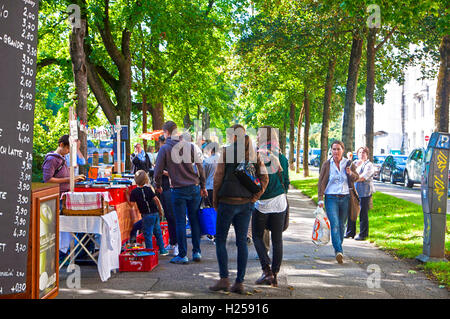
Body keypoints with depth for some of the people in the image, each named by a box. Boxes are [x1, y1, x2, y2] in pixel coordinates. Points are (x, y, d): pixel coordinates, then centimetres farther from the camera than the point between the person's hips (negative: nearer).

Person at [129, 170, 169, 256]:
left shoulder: (134, 192, -6)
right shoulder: (148, 188, 1)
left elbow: (133, 204, -8)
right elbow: (156, 199, -3)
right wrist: (160, 210, 5)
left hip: (147, 215, -4)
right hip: (155, 213, 4)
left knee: (148, 234, 1)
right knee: (158, 232, 16)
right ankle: (162, 250, 23)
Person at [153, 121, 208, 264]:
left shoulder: (164, 148, -3)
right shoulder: (189, 145, 5)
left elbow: (158, 170, -3)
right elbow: (199, 166, 6)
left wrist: (158, 186, 14)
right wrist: (203, 186, 14)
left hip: (178, 190, -3)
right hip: (194, 188, 3)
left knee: (180, 222, 2)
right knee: (194, 220, 11)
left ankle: (182, 255, 4)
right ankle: (197, 252, 15)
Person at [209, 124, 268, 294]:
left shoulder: (226, 150, -6)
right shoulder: (253, 153, 7)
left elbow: (218, 177, -7)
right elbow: (264, 178, 2)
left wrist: (215, 201, 1)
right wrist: (254, 197, 5)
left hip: (228, 201, -4)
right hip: (246, 203, 4)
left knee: (220, 240, 6)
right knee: (242, 242, 8)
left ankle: (224, 279, -2)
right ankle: (240, 282, 9)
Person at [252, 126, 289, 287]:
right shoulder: (282, 158, 2)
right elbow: (286, 181, 9)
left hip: (261, 203, -3)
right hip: (279, 202, 3)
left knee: (257, 236, 11)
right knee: (277, 239, 8)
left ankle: (266, 270, -3)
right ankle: (274, 275, 11)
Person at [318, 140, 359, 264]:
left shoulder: (348, 163, 5)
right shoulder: (326, 165, 1)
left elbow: (356, 177, 8)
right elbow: (321, 182, 1)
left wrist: (351, 173, -16)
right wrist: (320, 199, -6)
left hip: (345, 198, 3)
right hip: (331, 198, -2)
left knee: (342, 225, 11)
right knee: (334, 225, -15)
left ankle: (338, 248, 26)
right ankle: (339, 251, -23)